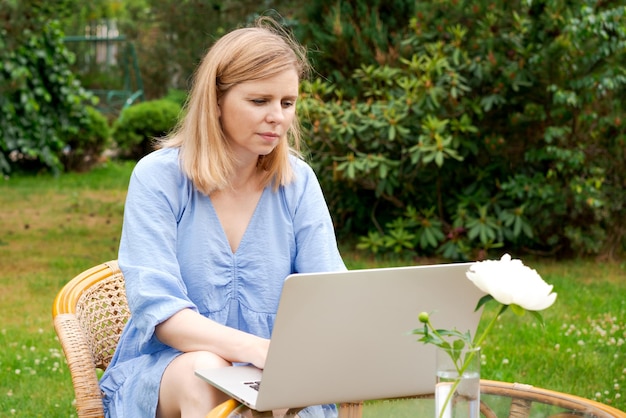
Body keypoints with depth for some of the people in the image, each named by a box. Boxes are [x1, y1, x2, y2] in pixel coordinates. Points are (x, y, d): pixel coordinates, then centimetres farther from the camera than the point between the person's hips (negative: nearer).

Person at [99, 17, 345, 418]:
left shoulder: (297, 182, 2)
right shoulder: (159, 177, -9)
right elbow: (159, 309, -19)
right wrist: (257, 349, -37)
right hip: (161, 370, -1)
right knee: (202, 370, -36)